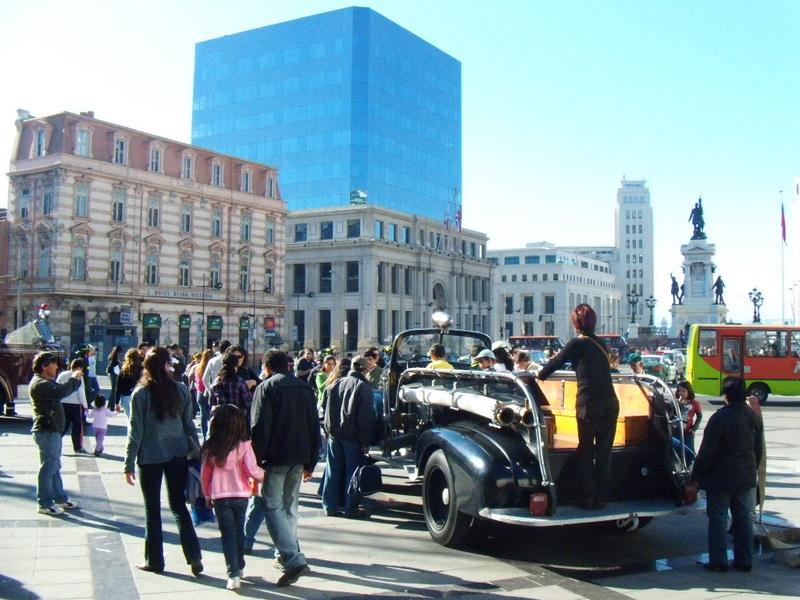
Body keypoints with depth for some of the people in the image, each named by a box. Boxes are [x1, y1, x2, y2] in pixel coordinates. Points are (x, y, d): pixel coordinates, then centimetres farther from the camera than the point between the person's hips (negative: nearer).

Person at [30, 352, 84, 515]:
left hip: (53, 430, 11)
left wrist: (75, 379, 8)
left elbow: (62, 389, 25)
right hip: (46, 431, -11)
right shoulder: (39, 384, -17)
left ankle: (60, 499, 26)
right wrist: (73, 379, -20)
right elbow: (60, 392, -33)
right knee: (48, 467, -5)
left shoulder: (47, 382, 18)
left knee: (55, 466, 17)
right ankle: (45, 504, 1)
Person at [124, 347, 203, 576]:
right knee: (179, 505, 13)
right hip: (178, 454, 3)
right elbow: (189, 425, 4)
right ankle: (194, 555, 7)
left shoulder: (141, 394, -9)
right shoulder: (181, 390, -1)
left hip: (150, 457, -3)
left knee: (152, 509, 10)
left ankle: (154, 560, 19)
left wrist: (129, 464, -1)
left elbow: (135, 432, -8)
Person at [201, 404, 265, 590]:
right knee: (239, 531, 18)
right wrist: (262, 475, 5)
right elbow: (252, 470, -16)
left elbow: (204, 474, 3)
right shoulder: (244, 445, -12)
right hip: (241, 495, 0)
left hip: (219, 497, 0)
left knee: (228, 534, 5)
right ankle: (239, 567, 32)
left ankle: (233, 575, -1)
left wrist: (207, 495, 17)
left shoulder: (210, 448, -5)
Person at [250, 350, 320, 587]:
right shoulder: (304, 388, 13)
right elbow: (315, 428, 14)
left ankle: (294, 559, -15)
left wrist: (256, 460, -9)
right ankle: (286, 552, 25)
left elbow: (259, 428, -13)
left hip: (275, 458, -6)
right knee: (290, 507, 18)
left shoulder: (266, 388, -5)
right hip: (298, 458, 6)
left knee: (274, 507, -4)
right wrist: (310, 463, 18)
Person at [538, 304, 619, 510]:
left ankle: (586, 498, 9)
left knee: (585, 451, 7)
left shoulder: (577, 343, -1)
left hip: (589, 402, -5)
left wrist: (539, 376, 21)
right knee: (604, 451, 10)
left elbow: (555, 363, 4)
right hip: (611, 402, 5)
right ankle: (601, 498, 14)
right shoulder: (601, 344, 17)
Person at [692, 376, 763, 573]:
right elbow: (758, 450, 13)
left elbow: (707, 451, -16)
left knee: (718, 519, 3)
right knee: (744, 518, 13)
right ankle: (744, 560, 19)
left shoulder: (720, 418, -18)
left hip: (720, 477, -6)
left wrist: (696, 474, -5)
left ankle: (718, 561, 7)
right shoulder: (754, 417, 3)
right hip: (746, 477, 6)